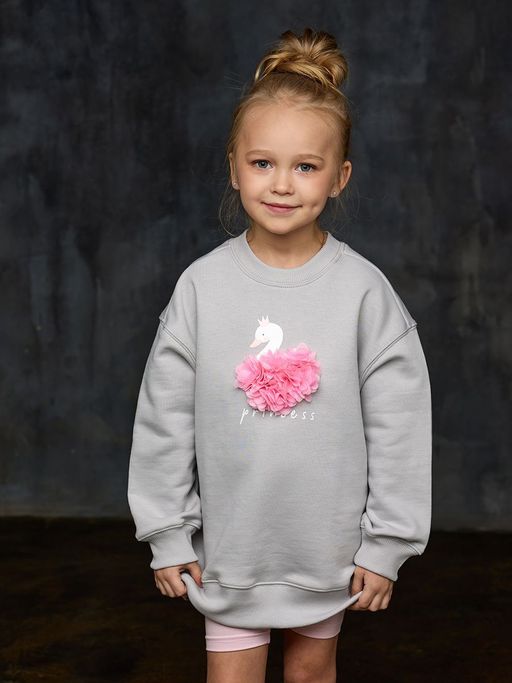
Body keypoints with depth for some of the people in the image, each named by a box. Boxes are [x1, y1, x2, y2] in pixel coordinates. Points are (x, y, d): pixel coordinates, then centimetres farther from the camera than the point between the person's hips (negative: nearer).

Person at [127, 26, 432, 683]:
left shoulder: (363, 289, -12)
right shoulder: (202, 285, -10)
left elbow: (399, 424, -6)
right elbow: (164, 419, -3)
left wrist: (386, 542, -4)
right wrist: (166, 535, -1)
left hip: (328, 540, 0)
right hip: (228, 542, 0)